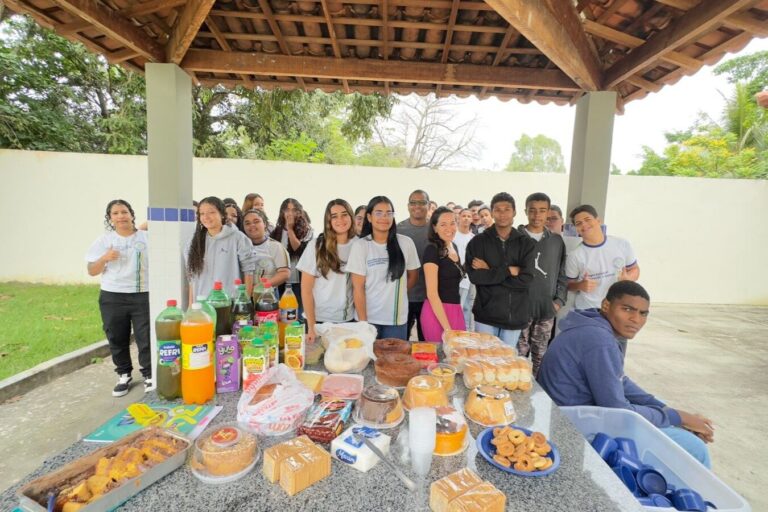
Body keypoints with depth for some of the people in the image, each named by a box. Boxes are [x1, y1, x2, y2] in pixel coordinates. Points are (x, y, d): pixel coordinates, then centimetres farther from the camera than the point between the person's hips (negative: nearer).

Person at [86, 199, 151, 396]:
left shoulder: (146, 238, 0)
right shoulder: (104, 240, 5)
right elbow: (91, 271, 6)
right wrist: (104, 258, -13)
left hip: (143, 296, -2)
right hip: (112, 297, 2)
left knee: (146, 338, 0)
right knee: (117, 339, 11)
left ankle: (149, 375, 15)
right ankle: (124, 375, 28)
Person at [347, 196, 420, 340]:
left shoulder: (406, 243, -1)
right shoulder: (360, 245, -7)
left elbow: (413, 276, 13)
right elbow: (358, 287, -9)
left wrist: (397, 294, 9)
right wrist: (363, 322, -11)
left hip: (397, 318, 2)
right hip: (369, 318, -1)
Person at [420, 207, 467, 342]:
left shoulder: (454, 246, 10)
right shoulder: (432, 250, -14)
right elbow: (432, 294, -18)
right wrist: (447, 328, -19)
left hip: (455, 310, 8)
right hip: (437, 312, -8)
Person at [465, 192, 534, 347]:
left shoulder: (525, 243, 2)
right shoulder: (478, 242, -1)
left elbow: (525, 279, -9)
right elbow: (474, 276, -12)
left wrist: (489, 271, -11)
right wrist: (508, 270, -13)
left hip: (515, 315, 1)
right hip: (486, 314, -1)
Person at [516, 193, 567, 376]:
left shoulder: (557, 241, 9)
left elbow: (562, 274, 12)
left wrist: (559, 300, 2)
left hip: (547, 310, 3)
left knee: (540, 356, 12)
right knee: (519, 355, 4)